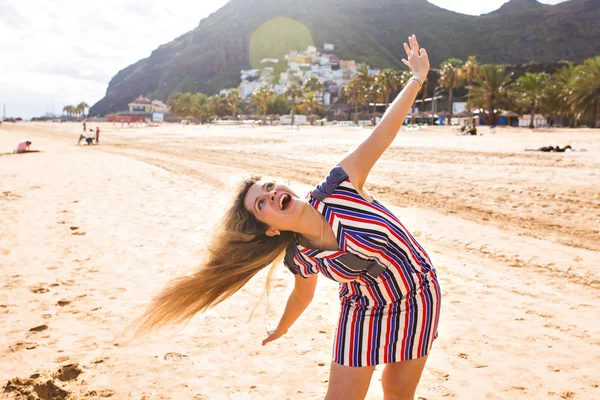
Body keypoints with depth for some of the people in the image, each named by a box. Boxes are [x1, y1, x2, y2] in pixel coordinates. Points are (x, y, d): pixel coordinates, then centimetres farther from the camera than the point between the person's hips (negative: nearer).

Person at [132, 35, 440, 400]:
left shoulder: (337, 191, -24)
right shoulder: (301, 258, -17)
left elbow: (384, 133, -22)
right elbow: (302, 295, 4)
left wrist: (418, 79, -19)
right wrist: (282, 329, 22)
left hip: (416, 297, 0)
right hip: (365, 311, 0)